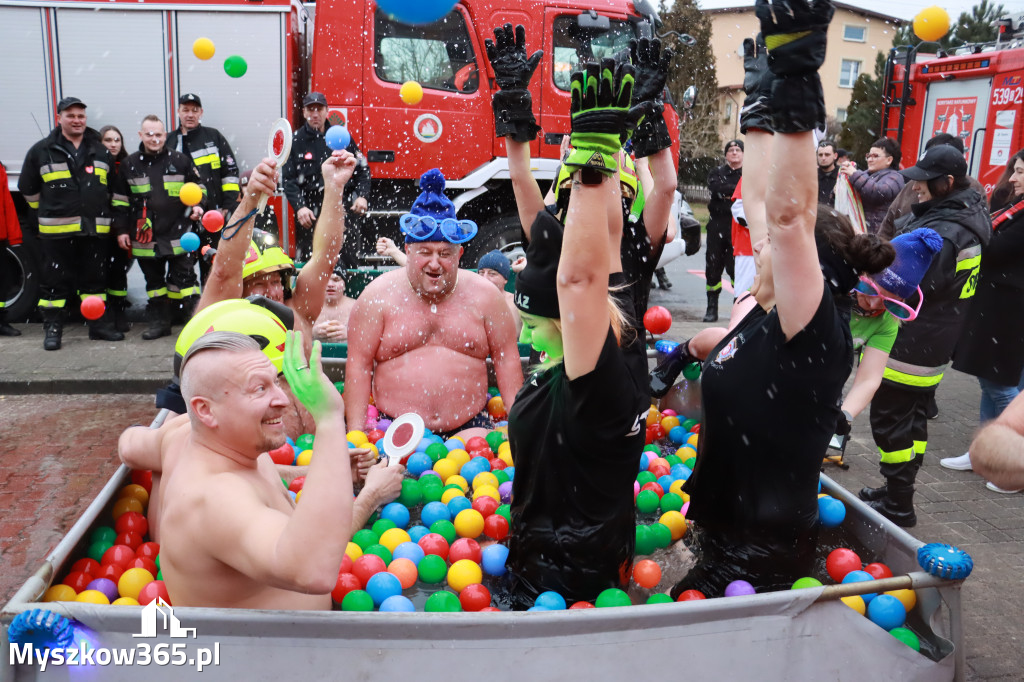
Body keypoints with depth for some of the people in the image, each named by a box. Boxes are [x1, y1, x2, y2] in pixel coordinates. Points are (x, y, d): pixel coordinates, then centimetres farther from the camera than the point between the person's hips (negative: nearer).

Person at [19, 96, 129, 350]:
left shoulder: (101, 152, 12)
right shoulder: (41, 151, 3)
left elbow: (118, 189, 15)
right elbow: (28, 188, 11)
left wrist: (120, 219, 8)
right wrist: (44, 215, 13)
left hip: (96, 229, 3)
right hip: (57, 230, -2)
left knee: (96, 278, 10)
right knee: (56, 280, 1)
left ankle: (100, 325, 19)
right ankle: (53, 329, 9)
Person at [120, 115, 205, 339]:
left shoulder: (180, 160, 2)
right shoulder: (129, 164, 8)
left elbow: (198, 186, 14)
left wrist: (197, 206, -5)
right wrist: (122, 230, 8)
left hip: (178, 233, -3)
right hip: (145, 236, 3)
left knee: (184, 277, -3)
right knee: (154, 280, 10)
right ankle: (159, 322, 19)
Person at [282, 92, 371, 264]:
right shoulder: (295, 141, 5)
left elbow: (362, 169, 13)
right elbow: (288, 179, 0)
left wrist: (362, 196, -3)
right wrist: (299, 207, -14)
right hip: (310, 212, -1)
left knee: (350, 261, 5)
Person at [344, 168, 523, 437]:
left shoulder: (483, 294, 6)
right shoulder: (378, 295, 2)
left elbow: (507, 359, 10)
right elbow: (358, 366, 1)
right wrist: (357, 434, -5)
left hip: (469, 429, 2)